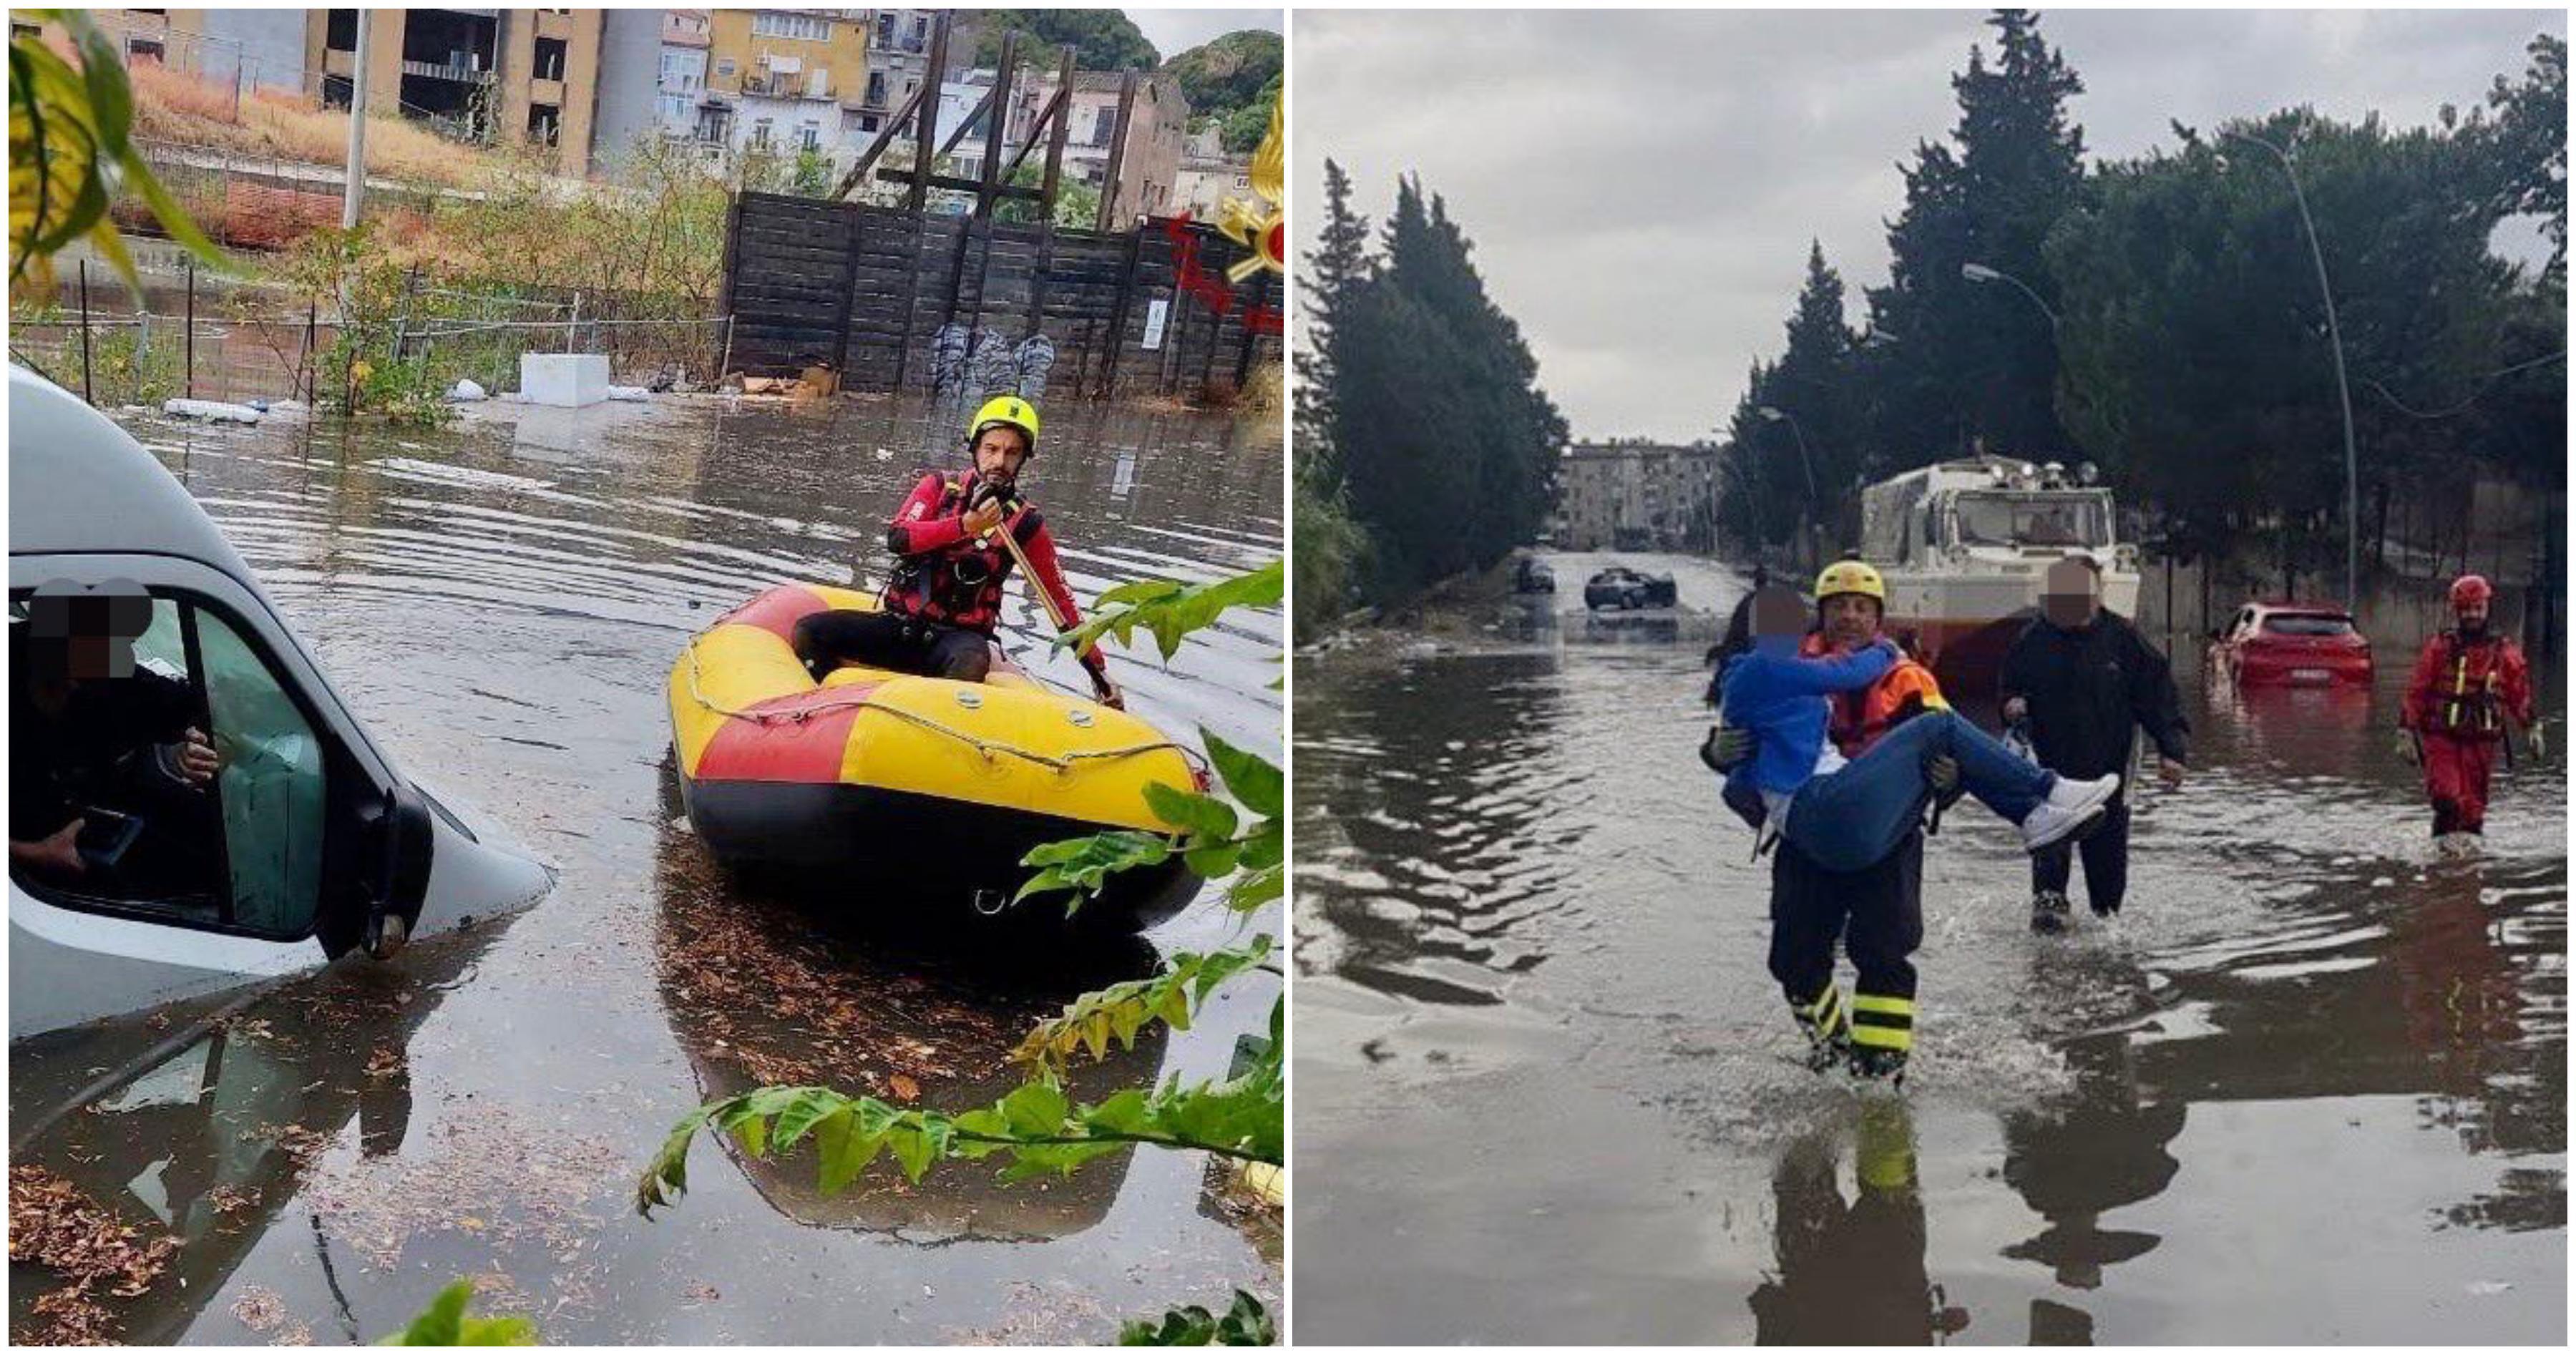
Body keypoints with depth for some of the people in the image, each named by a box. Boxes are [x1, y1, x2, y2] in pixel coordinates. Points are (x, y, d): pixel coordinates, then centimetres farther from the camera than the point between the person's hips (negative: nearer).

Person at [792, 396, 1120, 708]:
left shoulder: (1026, 525, 2)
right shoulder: (940, 488, 5)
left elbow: (1061, 599, 6)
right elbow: (896, 538, -11)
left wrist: (1099, 670, 1)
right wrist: (965, 526, -25)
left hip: (958, 637, -2)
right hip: (899, 624, 2)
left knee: (973, 662, -38)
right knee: (808, 632, -17)